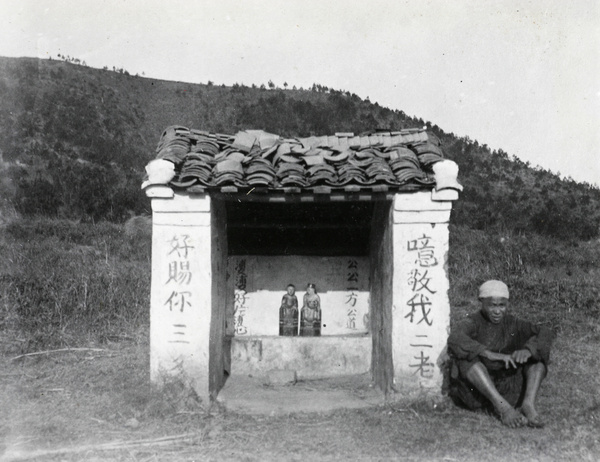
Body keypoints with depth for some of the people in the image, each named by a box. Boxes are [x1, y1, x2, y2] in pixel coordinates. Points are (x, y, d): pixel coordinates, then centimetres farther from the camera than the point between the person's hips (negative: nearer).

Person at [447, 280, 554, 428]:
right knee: (466, 355, -30)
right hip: (475, 389, -4)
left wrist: (527, 351, -30)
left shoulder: (512, 324, 4)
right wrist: (490, 354, -40)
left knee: (538, 351, -7)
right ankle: (502, 406, -36)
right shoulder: (473, 323, -8)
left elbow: (546, 333, -9)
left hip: (508, 389, 4)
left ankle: (528, 403, -25)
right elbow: (454, 339, -30)